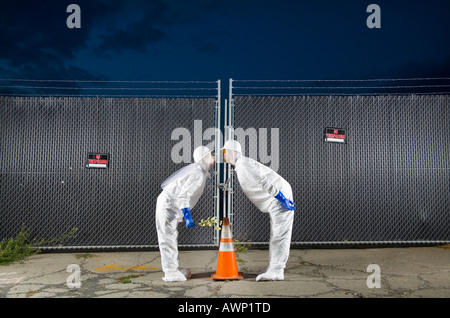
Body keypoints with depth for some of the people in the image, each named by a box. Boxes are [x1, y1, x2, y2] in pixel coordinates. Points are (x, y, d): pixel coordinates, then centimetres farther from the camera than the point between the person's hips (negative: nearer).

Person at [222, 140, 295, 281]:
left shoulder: (243, 165, -17)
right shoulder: (241, 166, 16)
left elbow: (265, 182, -25)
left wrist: (282, 199, -26)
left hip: (280, 197, -11)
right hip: (277, 201, 11)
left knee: (279, 235, -10)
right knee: (276, 235, 14)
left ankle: (277, 271, -10)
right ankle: (274, 267, 21)